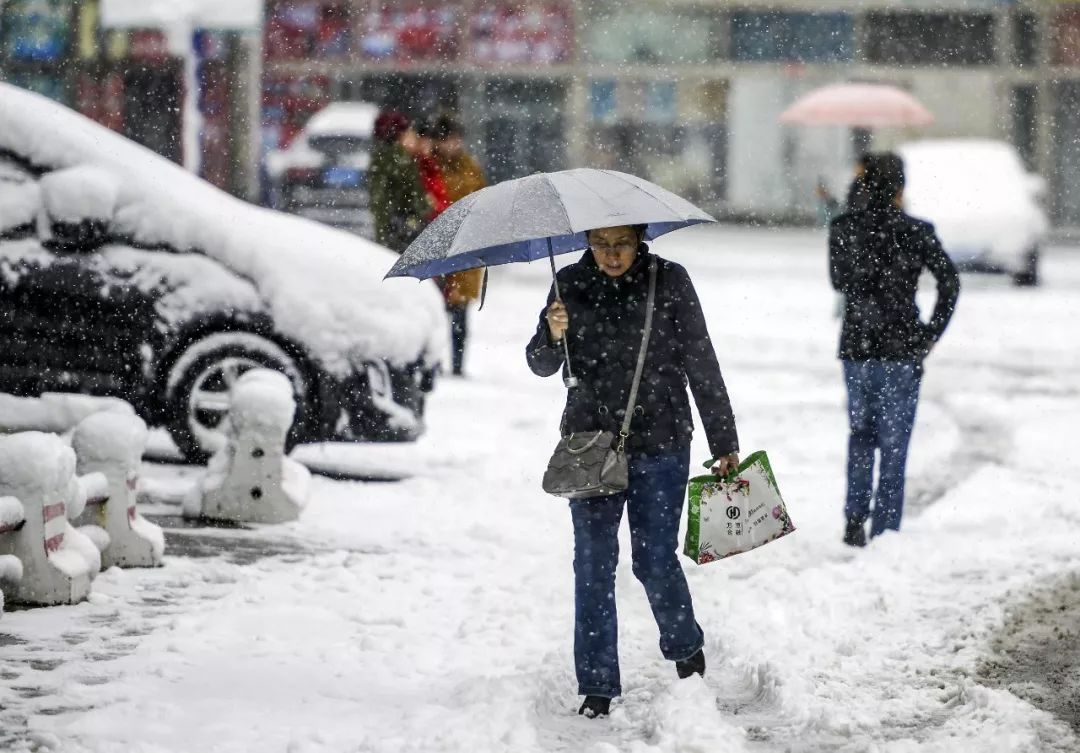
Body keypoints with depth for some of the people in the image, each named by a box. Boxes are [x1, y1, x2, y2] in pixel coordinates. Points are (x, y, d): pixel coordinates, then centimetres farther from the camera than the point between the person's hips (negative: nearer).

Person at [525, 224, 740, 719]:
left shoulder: (669, 282, -4)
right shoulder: (572, 284, 2)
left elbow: (702, 365, -1)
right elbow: (542, 366, 3)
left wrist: (724, 444, 0)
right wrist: (552, 337, -20)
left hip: (659, 446, -2)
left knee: (654, 560, 0)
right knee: (593, 566, 0)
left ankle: (686, 649, 29)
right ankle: (596, 688, 7)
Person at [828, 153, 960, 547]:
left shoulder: (843, 229, -1)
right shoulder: (915, 231, -8)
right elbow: (949, 282, -11)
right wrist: (932, 334, -4)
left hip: (855, 349, 2)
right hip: (900, 352, -2)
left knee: (861, 434, 23)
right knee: (894, 445, 7)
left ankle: (855, 516, 8)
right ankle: (884, 535, 7)